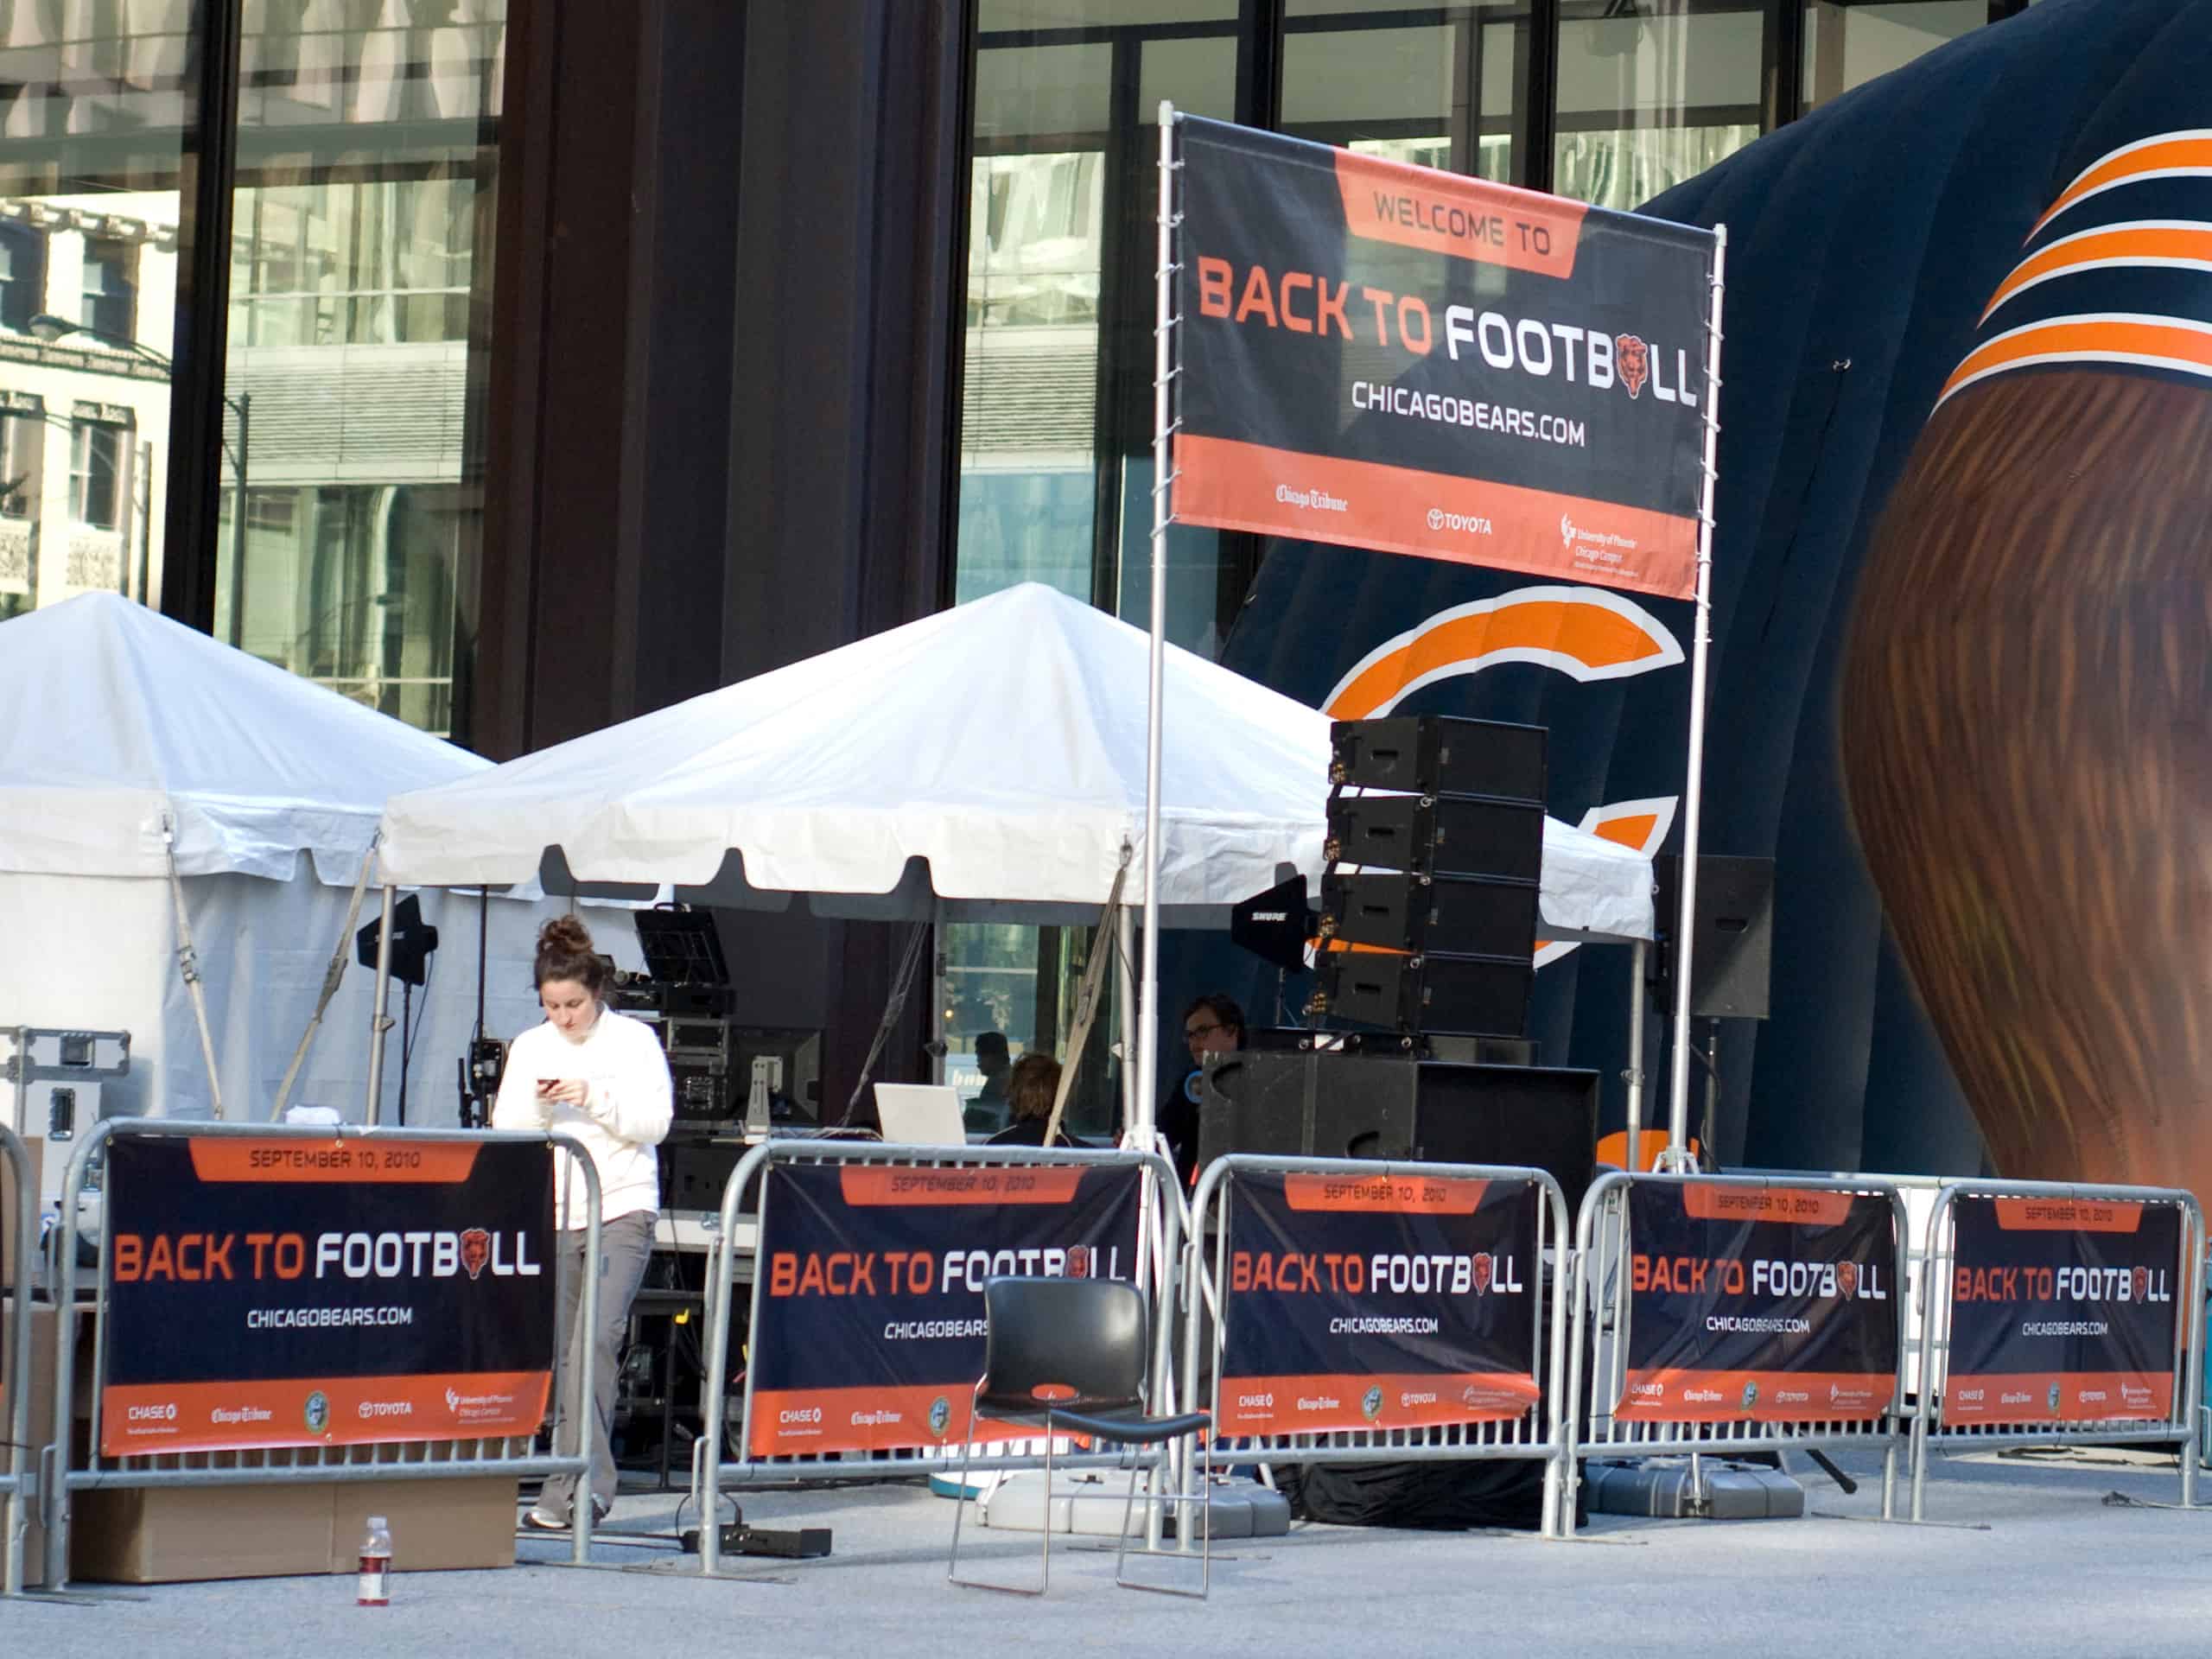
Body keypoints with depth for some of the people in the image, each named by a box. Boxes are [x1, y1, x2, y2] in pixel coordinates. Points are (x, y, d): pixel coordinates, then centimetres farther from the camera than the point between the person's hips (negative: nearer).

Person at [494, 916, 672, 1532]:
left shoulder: (634, 1040, 3)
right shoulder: (529, 1049, 13)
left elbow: (654, 1123, -3)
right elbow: (505, 1133, 10)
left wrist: (593, 1099, -16)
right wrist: (539, 1107, -10)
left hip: (621, 1209, -4)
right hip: (550, 1214, 4)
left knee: (595, 1341, -17)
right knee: (562, 1354, 3)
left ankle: (576, 1487, -19)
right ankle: (588, 1487, 9)